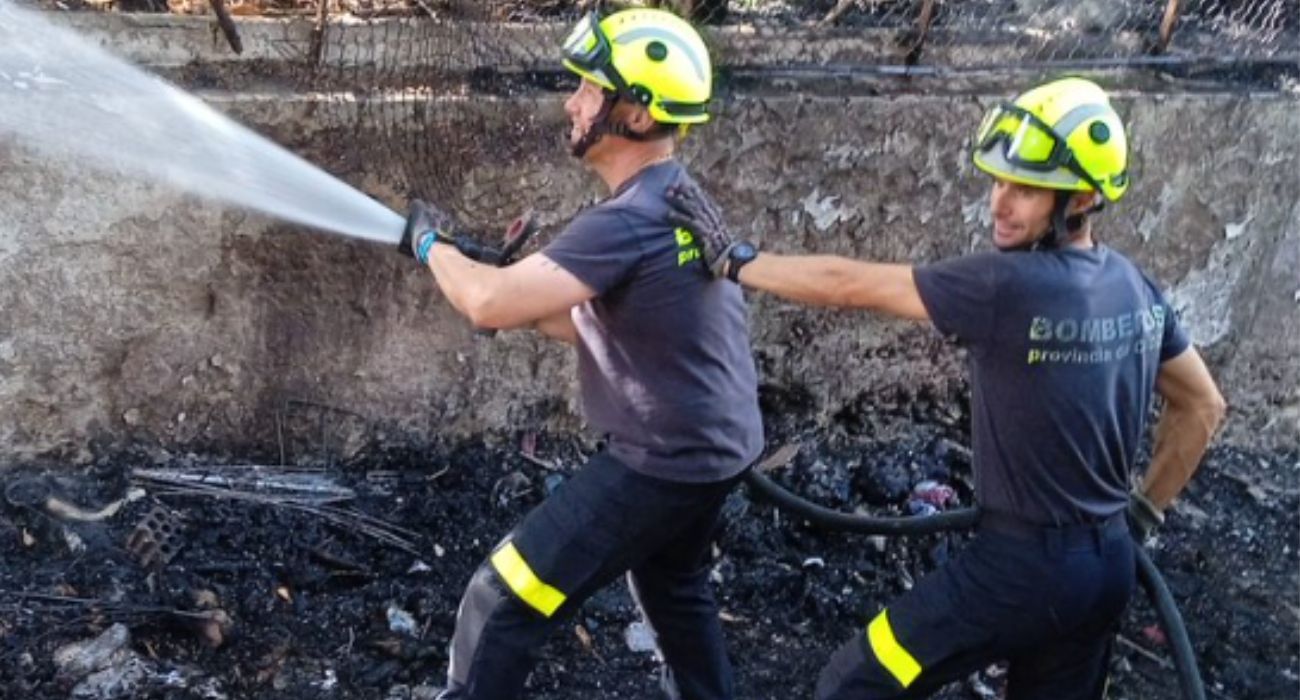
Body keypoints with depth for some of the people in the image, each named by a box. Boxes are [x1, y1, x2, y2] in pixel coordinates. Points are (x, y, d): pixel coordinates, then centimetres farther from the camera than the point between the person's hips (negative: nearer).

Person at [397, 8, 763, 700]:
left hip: (664, 461, -10)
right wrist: (522, 293, 1)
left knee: (501, 603, -3)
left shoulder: (630, 220, -26)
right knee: (674, 592, 32)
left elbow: (491, 304, -30)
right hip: (707, 446, 10)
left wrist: (432, 244, -11)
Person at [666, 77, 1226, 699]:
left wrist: (733, 260, -6)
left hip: (1021, 565, -8)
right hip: (1108, 567, 8)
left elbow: (850, 286, -17)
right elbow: (1203, 407, 14)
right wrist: (1144, 511, 19)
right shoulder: (1134, 286, 2)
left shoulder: (1009, 286, -24)